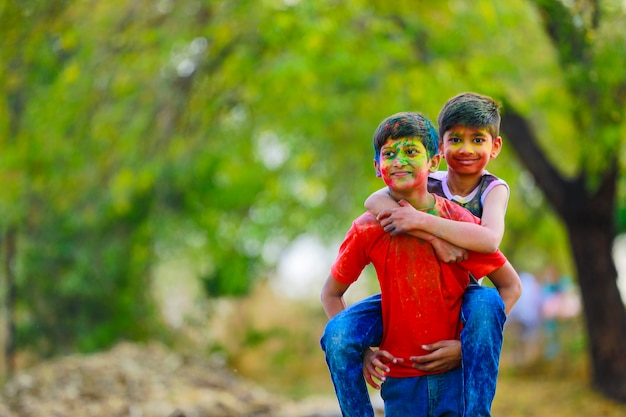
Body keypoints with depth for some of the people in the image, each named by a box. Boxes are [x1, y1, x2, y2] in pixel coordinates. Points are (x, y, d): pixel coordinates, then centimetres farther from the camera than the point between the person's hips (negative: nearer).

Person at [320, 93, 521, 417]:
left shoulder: (494, 189, -8)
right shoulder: (427, 183, -5)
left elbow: (489, 239, -31)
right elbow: (374, 202, -27)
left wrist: (420, 221, -35)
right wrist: (434, 238, -38)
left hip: (461, 296, -1)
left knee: (486, 303, -38)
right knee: (337, 335, -22)